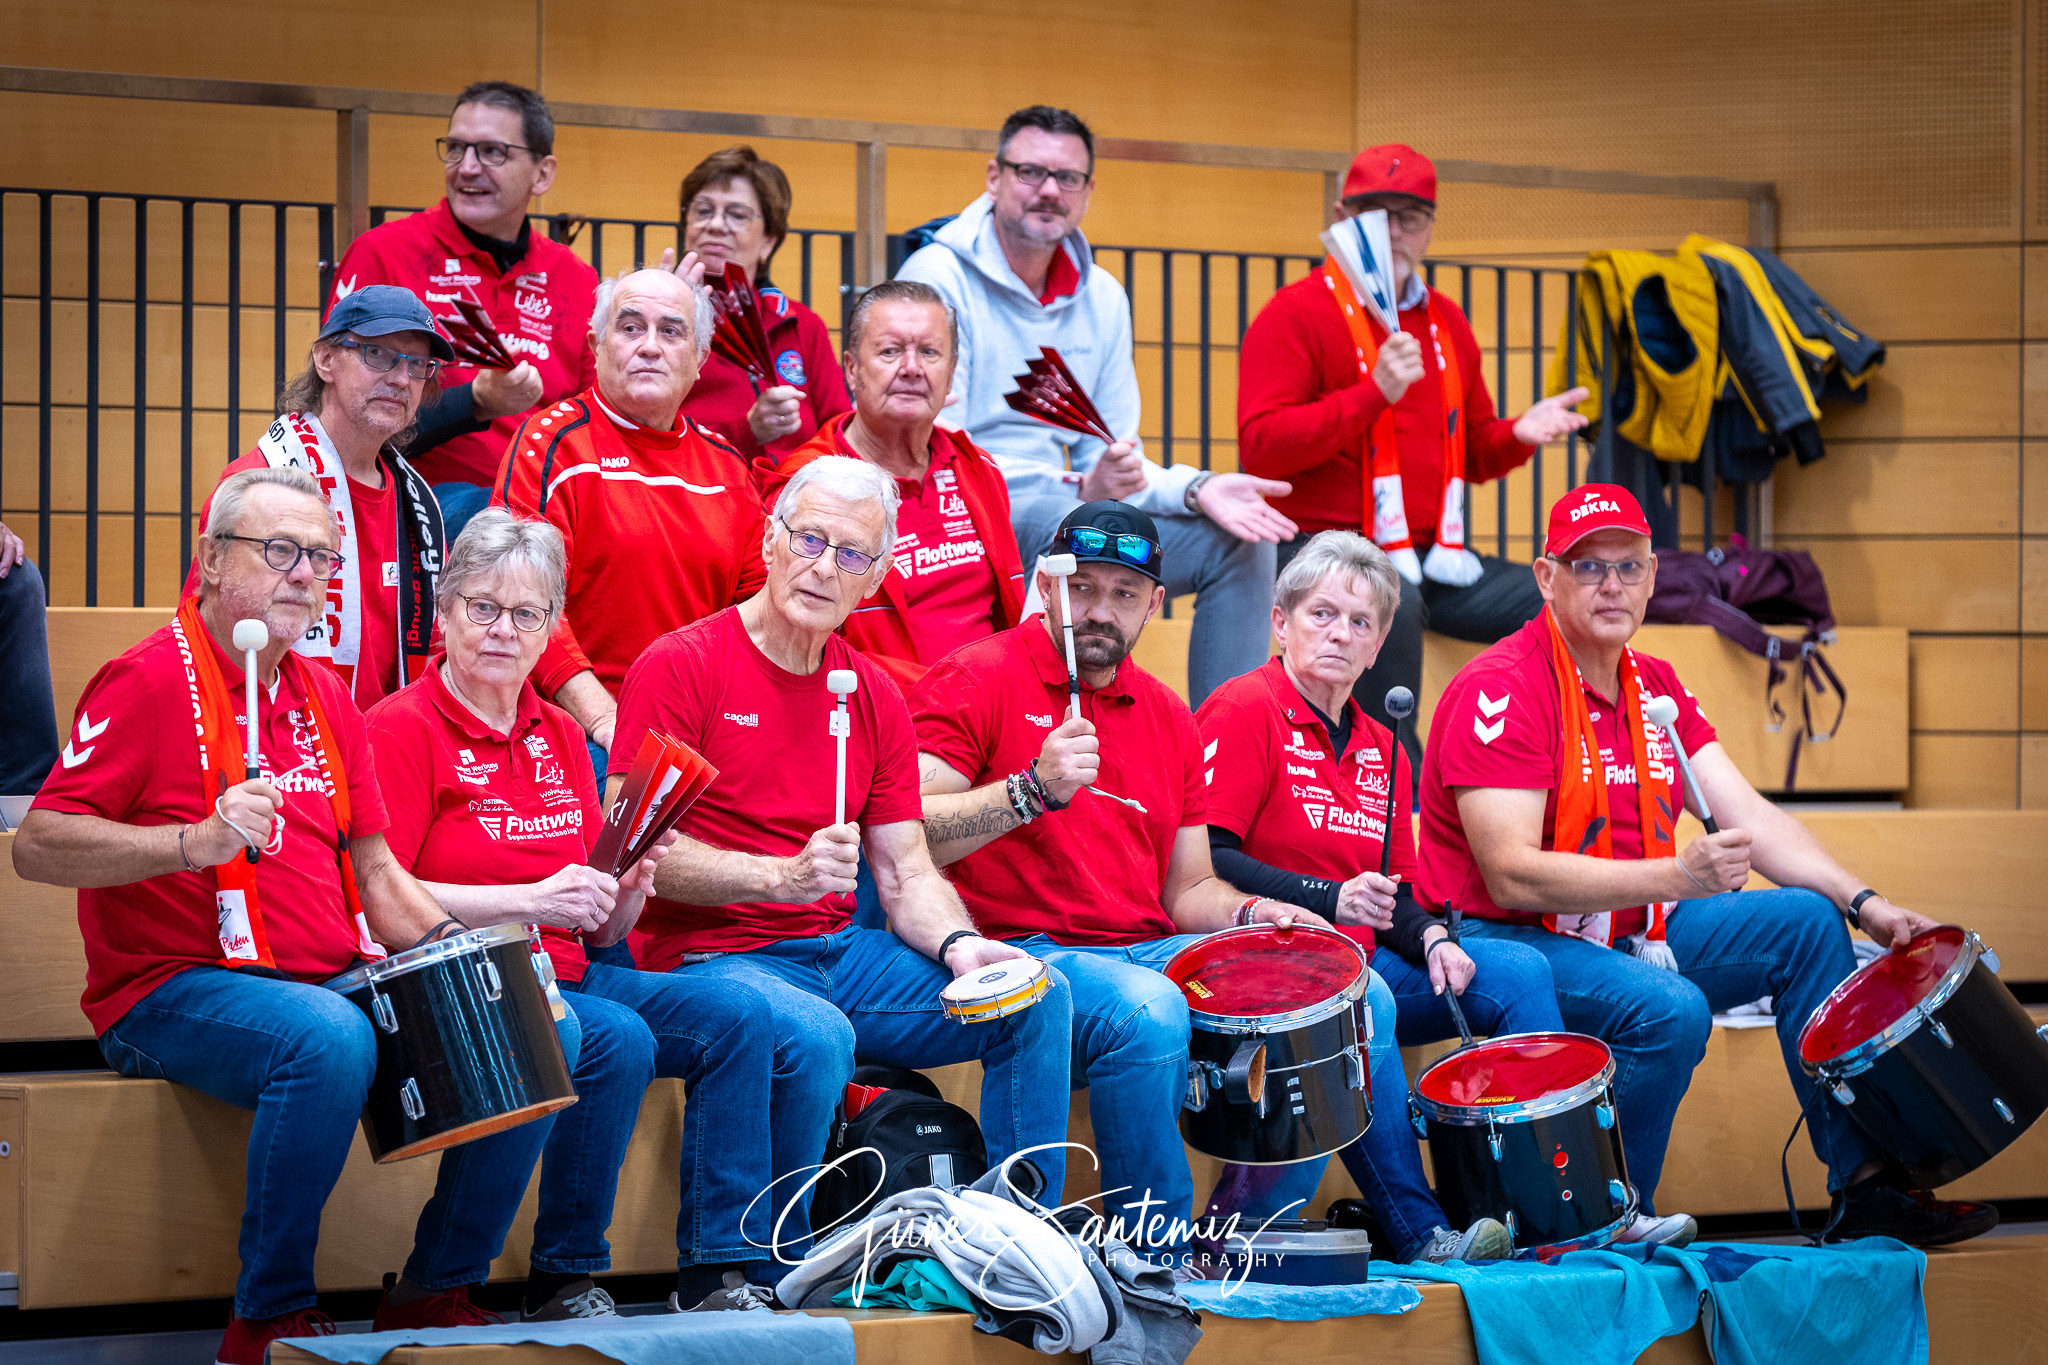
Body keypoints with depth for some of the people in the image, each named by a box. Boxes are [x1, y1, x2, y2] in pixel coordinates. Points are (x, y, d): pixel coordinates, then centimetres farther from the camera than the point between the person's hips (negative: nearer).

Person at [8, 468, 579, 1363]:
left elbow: (373, 868, 21)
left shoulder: (326, 699, 17)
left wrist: (452, 944, 2)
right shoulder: (149, 681, -6)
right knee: (330, 1038, -37)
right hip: (178, 989, -7)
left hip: (341, 979, 7)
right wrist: (199, 840, -26)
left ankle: (439, 1291, 2)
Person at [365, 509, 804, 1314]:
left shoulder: (559, 737, 17)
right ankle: (561, 1282, -16)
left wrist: (627, 893, -6)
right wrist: (529, 899, -20)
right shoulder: (403, 728, -4)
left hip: (564, 976, 7)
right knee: (619, 1039, -30)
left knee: (735, 1014, -11)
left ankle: (720, 1272, -13)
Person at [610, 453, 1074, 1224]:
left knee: (1039, 999, -8)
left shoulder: (875, 697, 13)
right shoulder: (680, 667, -6)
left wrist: (960, 947, -11)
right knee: (818, 1036, -37)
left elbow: (906, 874, 11)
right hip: (712, 955, -6)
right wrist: (785, 876, -24)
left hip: (840, 952, 7)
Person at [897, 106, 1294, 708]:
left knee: (1240, 542, -5)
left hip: (1065, 507, 7)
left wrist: (1197, 489, -9)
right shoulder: (937, 279, -9)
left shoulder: (1103, 298, 13)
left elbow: (1114, 462, 13)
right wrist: (1077, 492, -29)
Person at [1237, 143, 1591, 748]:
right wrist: (1374, 393, -20)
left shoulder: (1446, 323, 19)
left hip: (1429, 558, 7)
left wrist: (1519, 434, 4)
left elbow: (1473, 452, 28)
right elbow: (1259, 447, -15)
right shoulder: (1296, 313, -3)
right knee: (1393, 606, -38)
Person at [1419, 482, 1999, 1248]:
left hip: (1624, 933, 9)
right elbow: (1512, 875, -28)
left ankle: (1865, 1188, 4)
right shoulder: (1501, 690, -19)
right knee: (1671, 1010, -32)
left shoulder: (1655, 688, 8)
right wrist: (1678, 876, -36)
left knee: (1807, 923, 2)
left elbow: (1748, 815, 3)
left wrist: (1863, 904, -12)